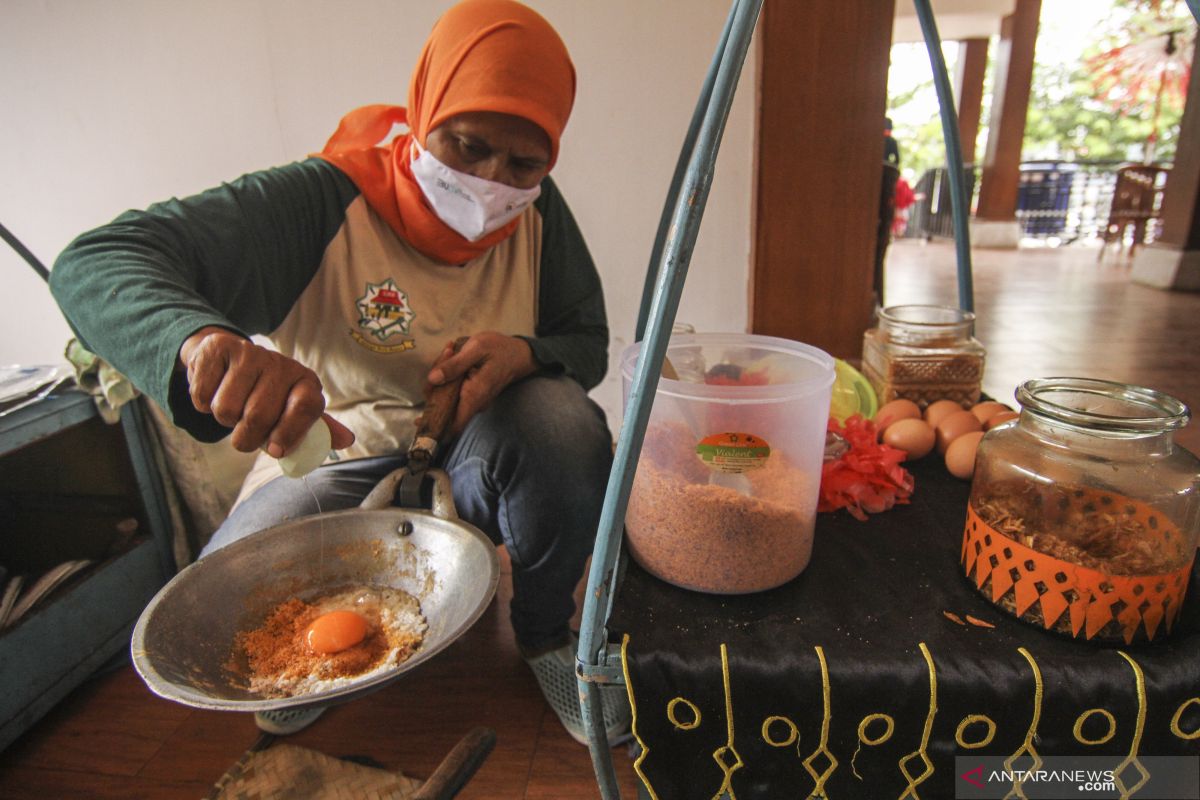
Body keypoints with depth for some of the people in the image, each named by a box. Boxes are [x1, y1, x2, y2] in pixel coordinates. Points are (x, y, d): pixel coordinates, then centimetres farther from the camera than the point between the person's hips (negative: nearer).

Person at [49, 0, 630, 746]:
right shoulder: (323, 202, -21)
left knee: (564, 419, -30)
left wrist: (523, 353, -26)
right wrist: (207, 340, -54)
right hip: (338, 456, -1)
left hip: (475, 455, 2)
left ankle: (545, 634, 1)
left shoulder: (538, 211, -8)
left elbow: (589, 345, 0)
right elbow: (94, 265, -29)